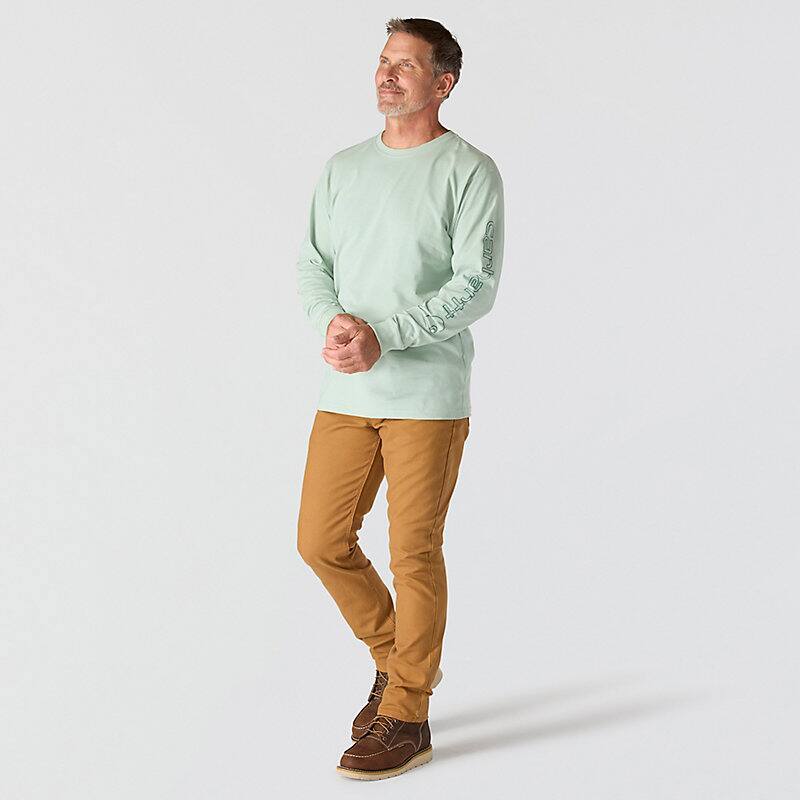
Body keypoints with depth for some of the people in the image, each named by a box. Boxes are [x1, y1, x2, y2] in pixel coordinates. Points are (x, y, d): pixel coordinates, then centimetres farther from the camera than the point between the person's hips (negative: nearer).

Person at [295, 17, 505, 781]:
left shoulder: (469, 171, -3)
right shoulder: (342, 167, 14)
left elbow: (477, 286, -10)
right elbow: (313, 265, 10)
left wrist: (384, 337, -19)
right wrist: (332, 322, -12)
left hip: (427, 394, -5)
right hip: (344, 393, 6)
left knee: (414, 552, -1)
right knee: (321, 541, 7)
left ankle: (406, 717, 13)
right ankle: (397, 660, 30)